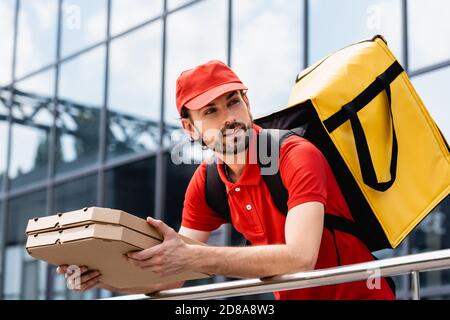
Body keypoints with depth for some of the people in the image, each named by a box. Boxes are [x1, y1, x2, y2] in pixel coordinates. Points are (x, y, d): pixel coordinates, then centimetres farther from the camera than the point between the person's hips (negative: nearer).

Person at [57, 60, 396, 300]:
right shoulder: (206, 183, -4)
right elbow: (172, 273, -1)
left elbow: (299, 257, -33)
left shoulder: (298, 157, -22)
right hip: (291, 294, 6)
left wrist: (191, 256, -38)